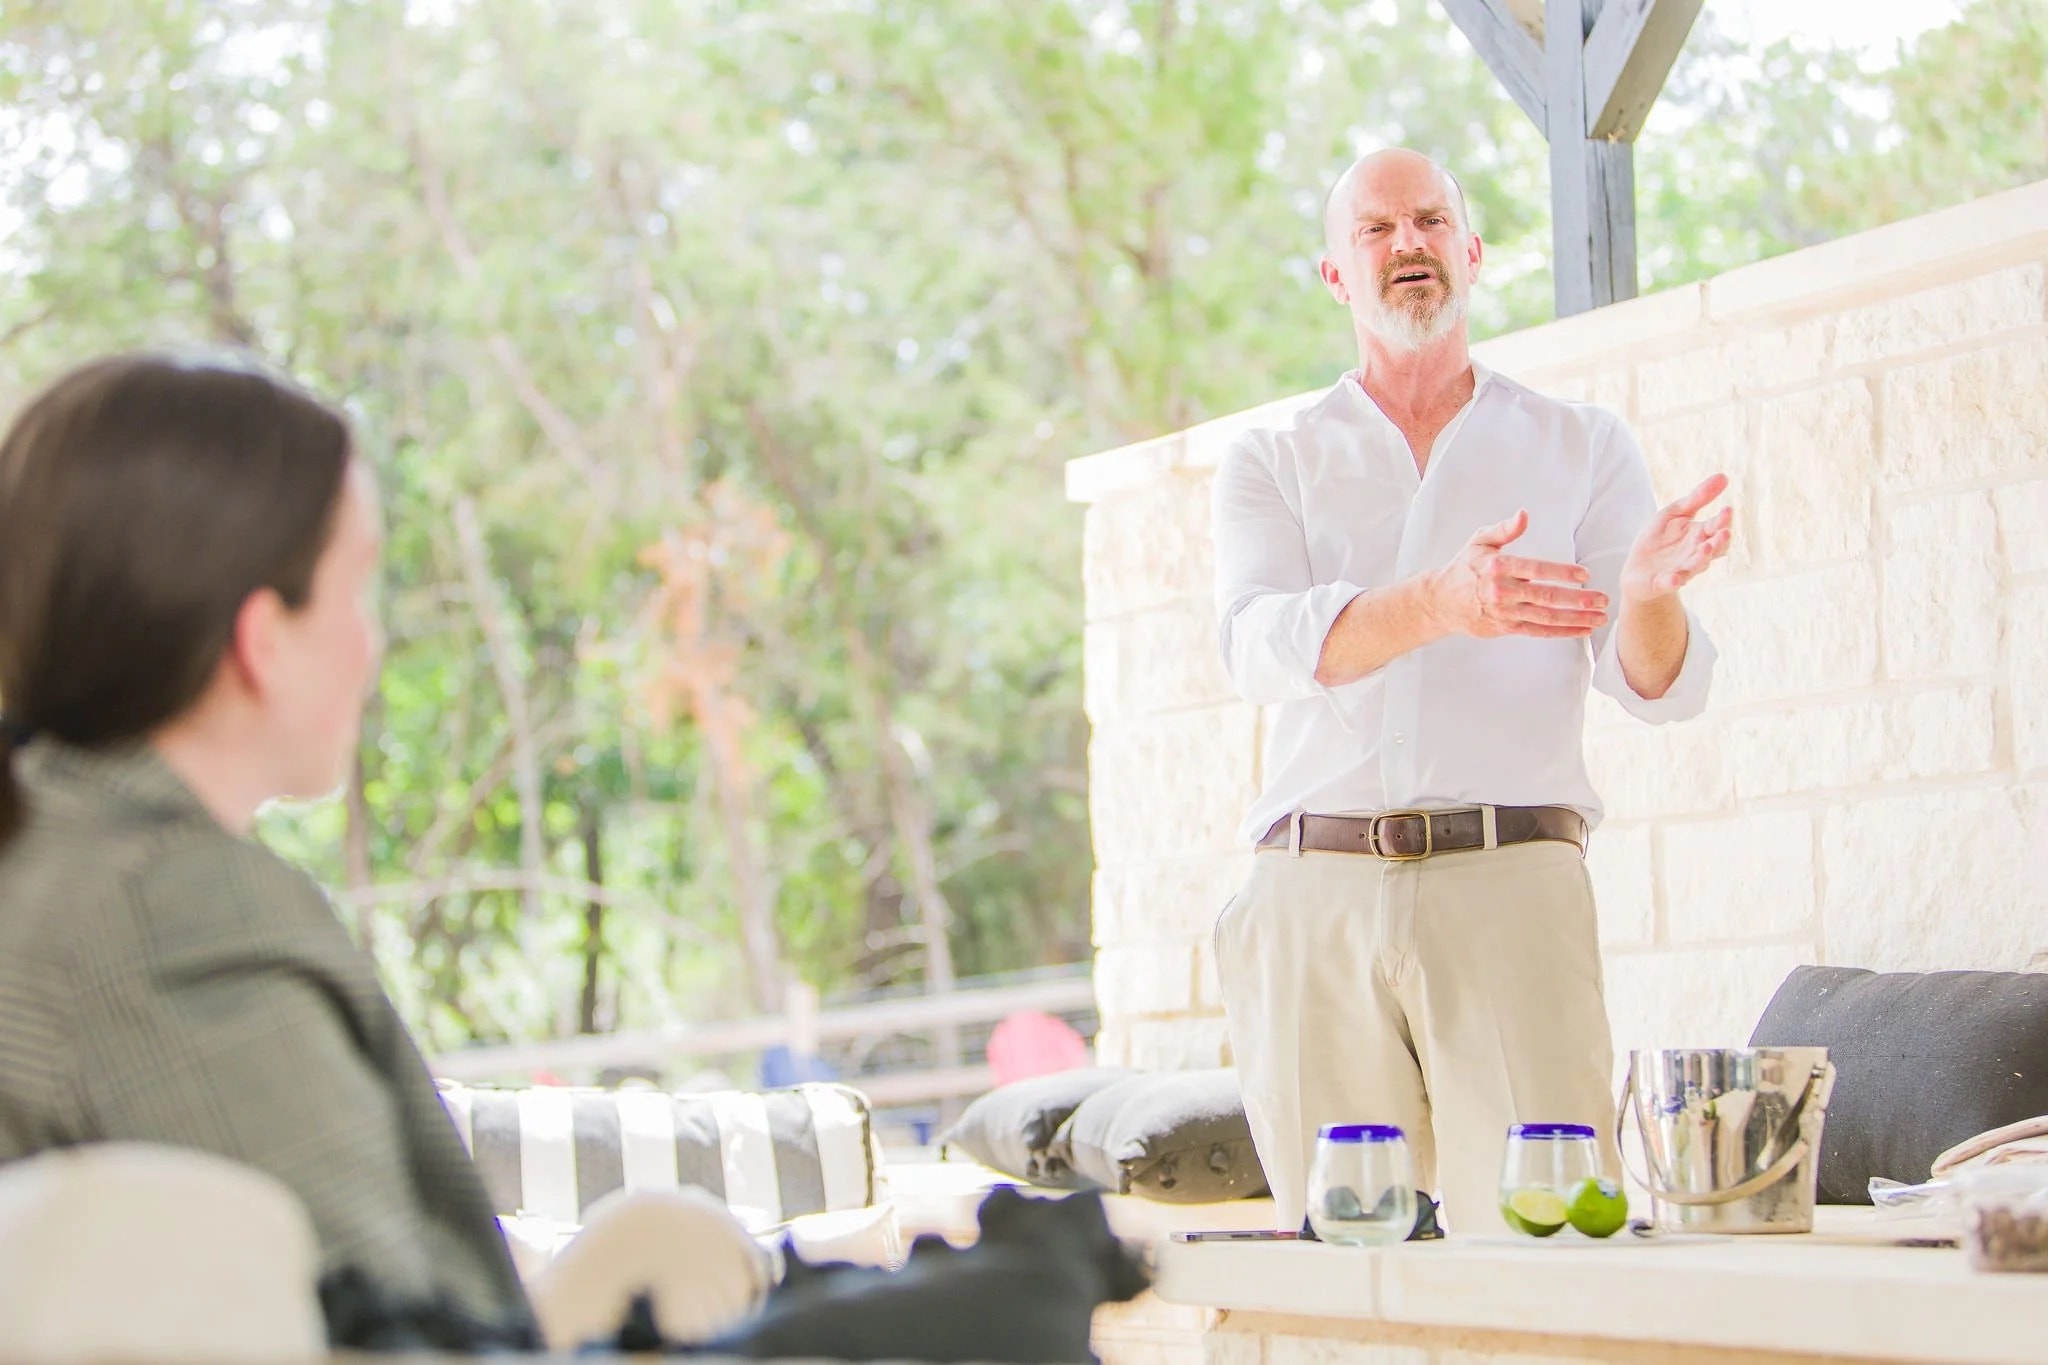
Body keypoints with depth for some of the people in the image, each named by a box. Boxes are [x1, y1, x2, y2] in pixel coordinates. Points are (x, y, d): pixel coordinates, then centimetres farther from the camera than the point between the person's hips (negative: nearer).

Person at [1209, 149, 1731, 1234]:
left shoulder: (1582, 447, 14)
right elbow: (1261, 645, -7)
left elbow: (1661, 687, 5)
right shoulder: (1270, 464, 14)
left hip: (1510, 886, -1)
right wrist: (1440, 604, -26)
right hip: (1317, 895, 1)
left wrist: (1649, 593, -20)